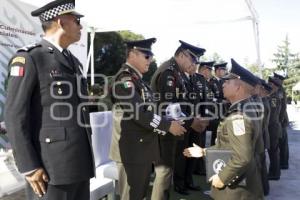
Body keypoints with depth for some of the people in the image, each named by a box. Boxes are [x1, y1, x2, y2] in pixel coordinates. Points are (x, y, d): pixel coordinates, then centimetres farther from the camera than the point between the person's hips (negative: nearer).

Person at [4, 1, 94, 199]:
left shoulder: (73, 62, 18)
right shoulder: (29, 57, -7)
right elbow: (14, 115, -12)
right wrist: (29, 167, -16)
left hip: (78, 162, 8)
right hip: (50, 167, -8)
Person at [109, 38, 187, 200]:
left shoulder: (136, 78, 13)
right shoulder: (124, 79, -16)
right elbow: (138, 112, -24)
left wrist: (165, 125, 5)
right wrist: (168, 126, -17)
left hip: (142, 147, 9)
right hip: (132, 149, -9)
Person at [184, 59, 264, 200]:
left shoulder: (237, 117, -25)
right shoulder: (247, 109, 7)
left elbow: (243, 158, -32)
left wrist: (222, 177, -20)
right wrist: (204, 151, 13)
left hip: (236, 189, -9)